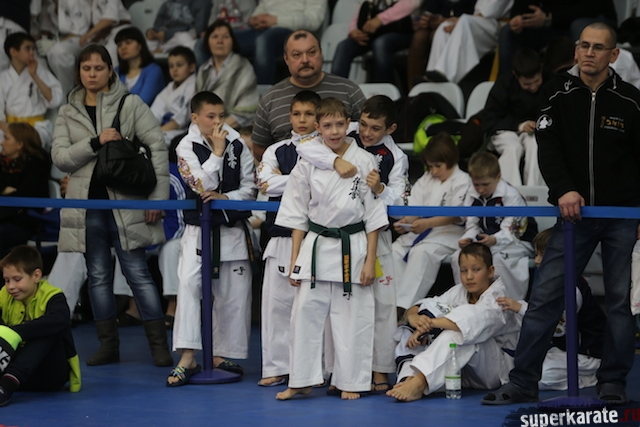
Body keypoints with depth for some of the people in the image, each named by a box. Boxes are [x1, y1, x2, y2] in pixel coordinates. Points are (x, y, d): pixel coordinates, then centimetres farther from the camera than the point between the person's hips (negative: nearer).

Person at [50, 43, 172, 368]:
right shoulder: (67, 113, 10)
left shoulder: (130, 104, 1)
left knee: (137, 272, -6)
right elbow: (59, 157, -1)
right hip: (87, 204, 4)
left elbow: (158, 147, -3)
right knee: (98, 276, 8)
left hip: (124, 202, -3)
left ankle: (159, 345, -3)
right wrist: (96, 142, -15)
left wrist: (158, 196, -8)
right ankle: (108, 345, 14)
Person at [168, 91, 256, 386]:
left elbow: (250, 187, 2)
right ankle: (187, 358, -18)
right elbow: (203, 185, -16)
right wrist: (217, 151, -16)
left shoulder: (237, 145, 3)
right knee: (188, 284, -19)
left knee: (232, 295, 6)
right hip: (199, 228, -3)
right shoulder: (187, 147, -5)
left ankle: (221, 355, 20)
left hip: (233, 229, 3)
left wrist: (225, 198, -15)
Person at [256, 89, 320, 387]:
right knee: (277, 301, 1)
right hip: (283, 236, 2)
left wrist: (282, 181, -11)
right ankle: (277, 366, 9)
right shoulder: (276, 151, 13)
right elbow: (267, 180, -5)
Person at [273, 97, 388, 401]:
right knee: (306, 313, 0)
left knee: (352, 316, 2)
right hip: (315, 247, 2)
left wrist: (370, 260, -4)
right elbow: (297, 215, 7)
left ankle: (351, 382, 13)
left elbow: (373, 215, 0)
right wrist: (295, 261, 3)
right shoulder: (307, 163, 2)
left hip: (352, 247, -2)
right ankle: (302, 381, 10)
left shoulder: (364, 161, -2)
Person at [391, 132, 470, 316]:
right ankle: (394, 298, -17)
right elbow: (416, 206, 12)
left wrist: (428, 223, -28)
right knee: (395, 251, -13)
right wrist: (406, 221, -11)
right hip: (423, 230, 8)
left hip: (449, 233, -8)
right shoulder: (426, 180, 17)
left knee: (422, 252, -32)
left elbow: (456, 215, -16)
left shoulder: (462, 181, -6)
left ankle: (403, 305, -36)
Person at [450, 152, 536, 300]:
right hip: (487, 241, 6)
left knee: (498, 258, -37)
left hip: (518, 242, -6)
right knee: (458, 257, -17)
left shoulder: (511, 196, -17)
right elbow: (472, 225, 6)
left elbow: (510, 232, -22)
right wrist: (467, 239, -19)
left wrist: (494, 240, -43)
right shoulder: (472, 195, 3)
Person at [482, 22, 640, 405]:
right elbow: (549, 148, -4)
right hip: (575, 213, 1)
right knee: (544, 297, -3)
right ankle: (523, 383, 1)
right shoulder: (560, 96, 2)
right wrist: (564, 190, -20)